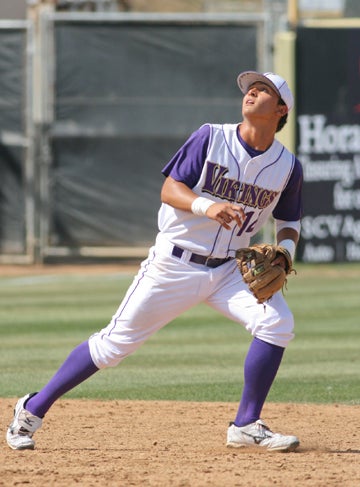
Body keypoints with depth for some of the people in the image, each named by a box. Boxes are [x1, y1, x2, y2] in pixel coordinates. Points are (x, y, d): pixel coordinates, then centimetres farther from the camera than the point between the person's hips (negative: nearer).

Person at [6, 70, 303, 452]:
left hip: (227, 271, 3)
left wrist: (285, 253, -8)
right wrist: (206, 207, -33)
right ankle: (33, 410, 14)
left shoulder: (288, 166, 1)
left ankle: (247, 426, -7)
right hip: (174, 262, -3)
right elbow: (170, 190, -13)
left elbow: (288, 220, 14)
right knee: (116, 342, 0)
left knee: (277, 322, -20)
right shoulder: (211, 138, -9)